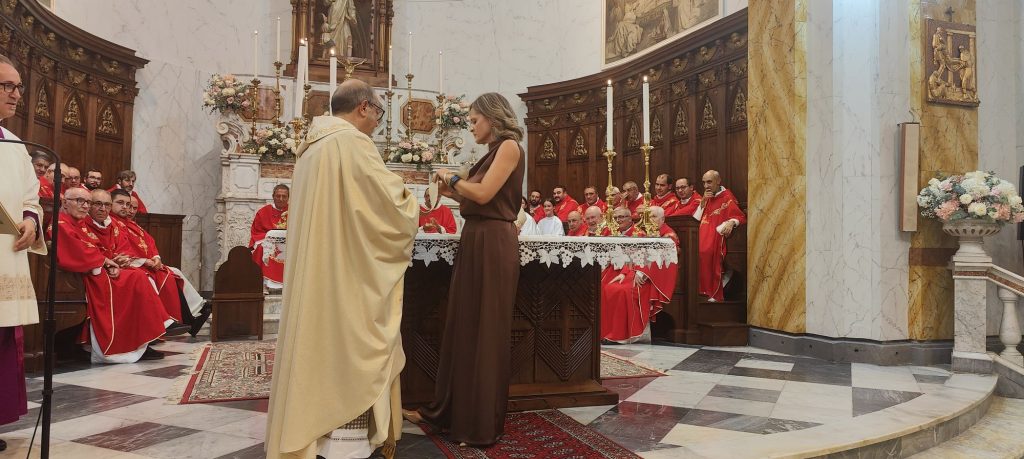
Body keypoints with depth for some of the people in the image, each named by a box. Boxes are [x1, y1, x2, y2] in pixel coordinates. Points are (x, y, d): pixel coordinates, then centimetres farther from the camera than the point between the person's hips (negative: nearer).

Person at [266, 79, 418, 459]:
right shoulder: (353, 143, -15)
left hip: (316, 270, 9)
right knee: (350, 353, -2)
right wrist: (409, 203, 5)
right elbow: (393, 202, -17)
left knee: (321, 347, 15)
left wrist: (393, 199, 20)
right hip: (349, 274, -9)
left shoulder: (310, 148, 14)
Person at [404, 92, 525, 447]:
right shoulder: (494, 151, 18)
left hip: (493, 244, -9)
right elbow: (476, 200, 14)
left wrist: (453, 179, -2)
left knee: (486, 331, 0)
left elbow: (484, 194, -16)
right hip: (476, 241, 9)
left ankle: (482, 423, 12)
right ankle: (450, 410, 26)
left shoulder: (509, 146, -7)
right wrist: (452, 191, 9)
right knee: (464, 326, 13)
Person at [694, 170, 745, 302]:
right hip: (703, 234, 6)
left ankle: (714, 294, -22)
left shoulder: (727, 197, 2)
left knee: (707, 252, -31)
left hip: (716, 235, -6)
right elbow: (697, 218, 16)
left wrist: (731, 222, -26)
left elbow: (740, 217, -4)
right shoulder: (707, 198, 21)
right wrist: (703, 202, 2)